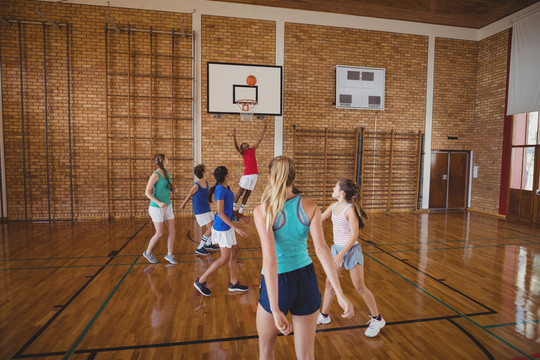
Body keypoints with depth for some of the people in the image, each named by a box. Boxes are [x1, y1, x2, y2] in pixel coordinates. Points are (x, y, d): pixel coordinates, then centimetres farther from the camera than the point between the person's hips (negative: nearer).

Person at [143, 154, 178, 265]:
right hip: (157, 207, -7)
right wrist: (158, 202, -28)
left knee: (172, 231, 6)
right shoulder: (155, 175, -17)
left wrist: (173, 189, 0)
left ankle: (169, 254, 21)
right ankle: (148, 252, 26)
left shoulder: (166, 172, 5)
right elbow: (147, 192, -17)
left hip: (168, 206, 7)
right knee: (160, 233, 1)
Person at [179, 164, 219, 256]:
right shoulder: (196, 185, -20)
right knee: (210, 229, -10)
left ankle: (208, 245, 32)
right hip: (200, 211, -8)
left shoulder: (206, 182, 2)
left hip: (207, 209, 8)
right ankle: (199, 248, 4)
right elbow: (189, 196, -5)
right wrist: (183, 205, 9)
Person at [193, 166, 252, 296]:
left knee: (234, 252, 14)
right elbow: (221, 213, -24)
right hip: (222, 228, -9)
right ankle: (201, 281, 11)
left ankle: (234, 283, 26)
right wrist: (237, 228, -27)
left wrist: (242, 217, 14)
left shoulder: (226, 188, 9)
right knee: (225, 258, -2)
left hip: (227, 226, 9)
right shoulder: (220, 189, -20)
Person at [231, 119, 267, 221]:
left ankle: (239, 211, 17)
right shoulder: (242, 152, 5)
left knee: (248, 193, 8)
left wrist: (265, 127, 20)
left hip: (254, 174, 5)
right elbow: (236, 146, -16)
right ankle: (232, 209, 5)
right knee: (240, 191, -4)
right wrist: (234, 136, -32)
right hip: (247, 174, -5)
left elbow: (260, 138, 20)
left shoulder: (253, 149, 18)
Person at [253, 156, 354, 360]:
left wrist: (275, 309, -23)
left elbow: (269, 259, -23)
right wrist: (340, 293, -12)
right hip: (306, 280, 3)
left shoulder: (262, 211, -15)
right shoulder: (310, 207, -5)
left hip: (277, 283, -3)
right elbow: (321, 249, -13)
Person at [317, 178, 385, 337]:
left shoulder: (350, 210, -21)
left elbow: (354, 236, -21)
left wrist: (341, 254, -24)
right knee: (329, 283, 14)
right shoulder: (334, 206, 2)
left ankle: (377, 319, 24)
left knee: (360, 287, 4)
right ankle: (324, 315, 31)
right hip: (337, 248, 7)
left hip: (351, 250, -7)